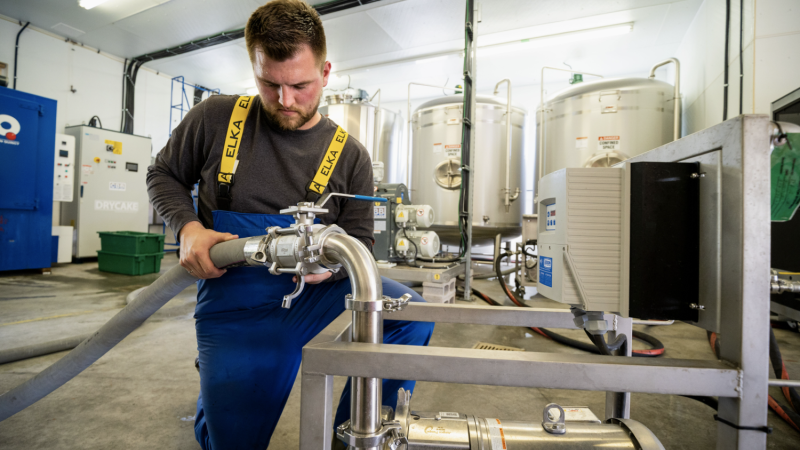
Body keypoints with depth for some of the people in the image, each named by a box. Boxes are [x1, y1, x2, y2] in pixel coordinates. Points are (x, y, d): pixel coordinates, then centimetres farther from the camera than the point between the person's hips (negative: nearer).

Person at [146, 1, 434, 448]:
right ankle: (215, 391, 37)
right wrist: (188, 227, -10)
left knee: (412, 313, -22)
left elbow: (359, 243, 3)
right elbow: (164, 175, 11)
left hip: (317, 290, 1)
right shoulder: (215, 118, -4)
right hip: (236, 304, 0)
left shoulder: (350, 155, -2)